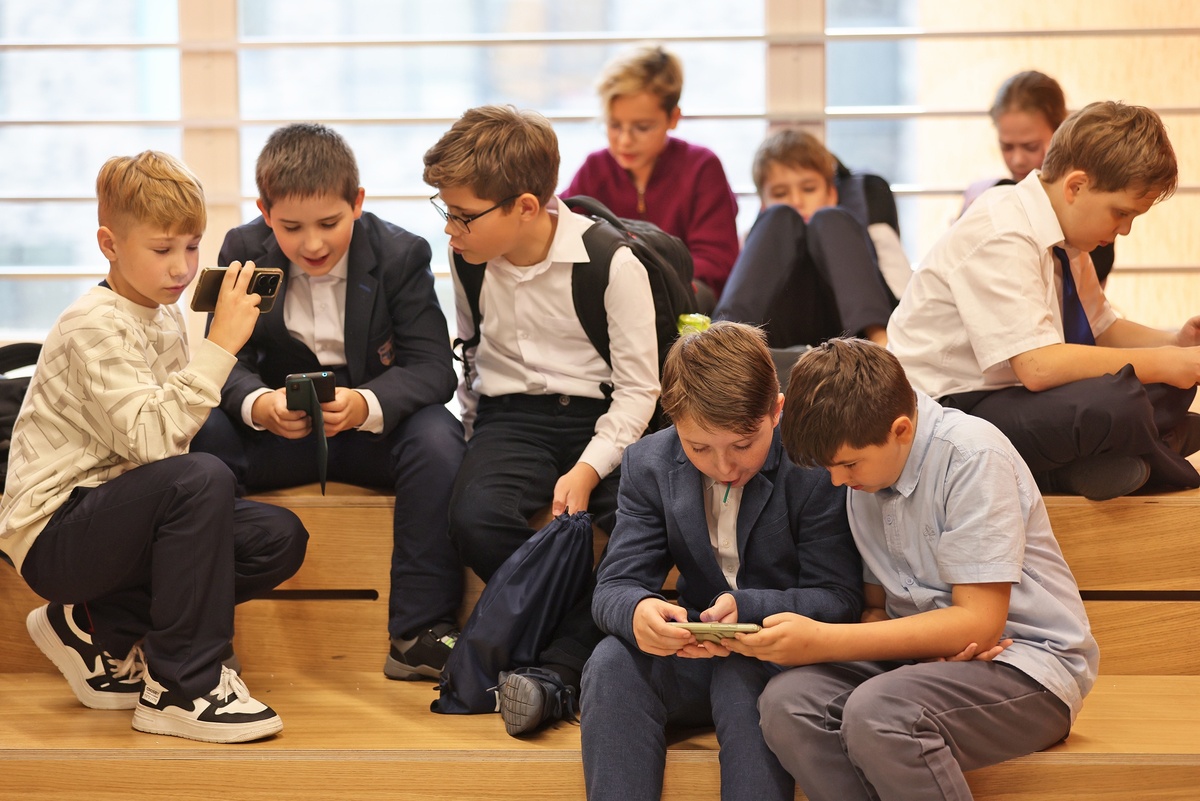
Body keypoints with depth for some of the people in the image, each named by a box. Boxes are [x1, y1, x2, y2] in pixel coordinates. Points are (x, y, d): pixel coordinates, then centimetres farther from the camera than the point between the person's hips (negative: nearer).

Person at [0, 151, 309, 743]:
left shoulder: (164, 317, 11)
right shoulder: (95, 327, -18)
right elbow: (151, 438, -31)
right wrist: (221, 344, -30)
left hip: (111, 507, 9)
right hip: (52, 533, -9)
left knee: (278, 539, -6)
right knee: (202, 480, -33)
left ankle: (95, 628, 5)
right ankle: (181, 687, -22)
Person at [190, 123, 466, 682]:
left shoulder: (401, 254, -10)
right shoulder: (243, 252, -6)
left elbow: (432, 369, -17)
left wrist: (368, 404, -39)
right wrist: (258, 405, -35)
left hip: (376, 427, -1)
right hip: (280, 430, 1)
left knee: (437, 438, -34)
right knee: (198, 437, -28)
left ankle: (419, 633, -27)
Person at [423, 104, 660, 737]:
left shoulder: (612, 263, -13)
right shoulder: (468, 257, 1)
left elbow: (639, 387, -10)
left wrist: (589, 469, -21)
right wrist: (474, 431, 14)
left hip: (599, 417, -3)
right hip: (510, 417, 3)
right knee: (475, 518, -30)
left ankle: (556, 668, -30)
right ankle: (594, 653, -19)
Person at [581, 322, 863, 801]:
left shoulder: (815, 468, -13)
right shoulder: (648, 465, 0)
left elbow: (839, 599, -14)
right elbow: (613, 587, -4)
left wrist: (744, 608, -31)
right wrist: (636, 612, -31)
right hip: (696, 654, 4)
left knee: (741, 679, -37)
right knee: (612, 663, -27)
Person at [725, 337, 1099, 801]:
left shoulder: (972, 457, -17)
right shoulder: (862, 469, 4)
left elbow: (979, 622, -20)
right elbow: (877, 604, 11)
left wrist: (822, 642, -22)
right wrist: (931, 643, -15)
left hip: (1026, 663, -7)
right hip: (930, 654, 7)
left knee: (877, 712, -35)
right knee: (785, 702, -22)